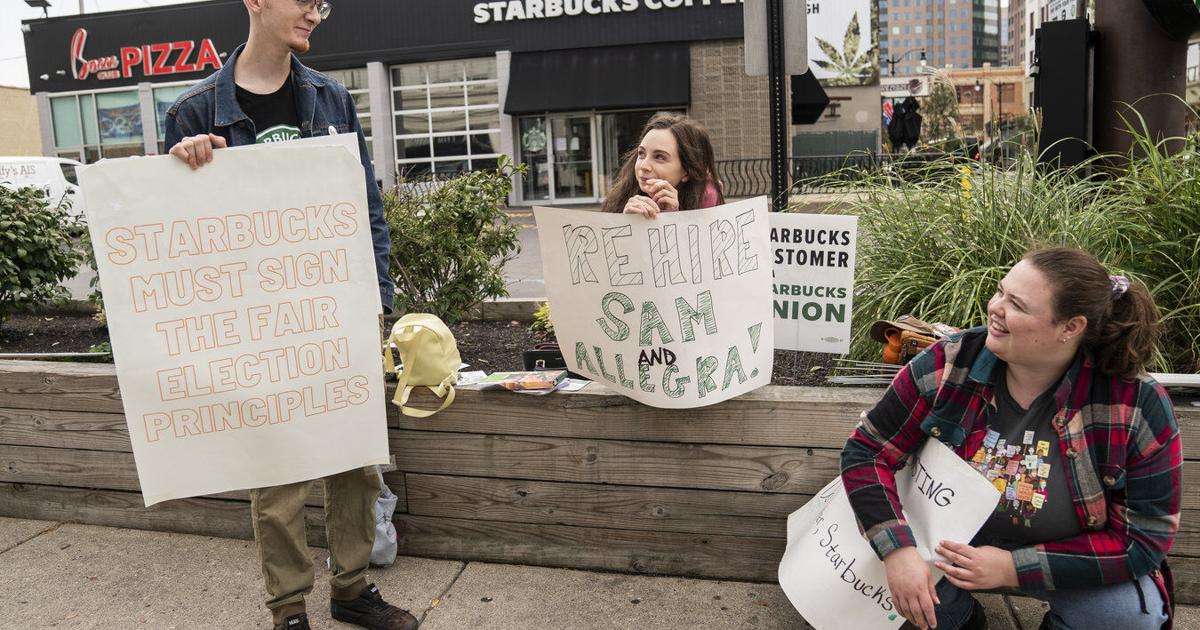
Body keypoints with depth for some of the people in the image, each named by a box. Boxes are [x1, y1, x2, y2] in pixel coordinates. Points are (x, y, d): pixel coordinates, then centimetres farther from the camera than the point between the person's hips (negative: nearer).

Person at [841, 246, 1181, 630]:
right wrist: (898, 550, -29)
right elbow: (866, 452, -14)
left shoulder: (1138, 405, -22)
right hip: (953, 545, 1)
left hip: (1071, 563, 0)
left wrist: (1015, 567, -25)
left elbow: (1146, 537, -17)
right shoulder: (948, 364, -20)